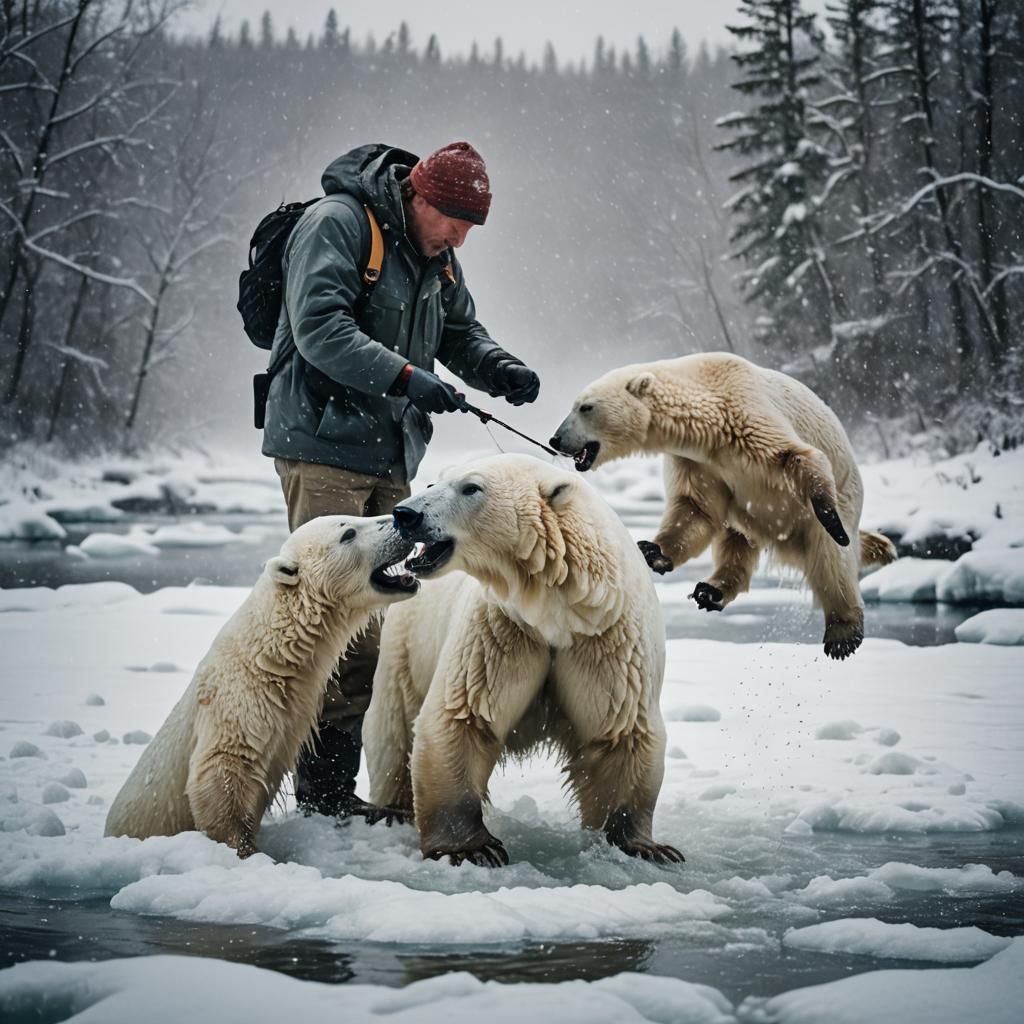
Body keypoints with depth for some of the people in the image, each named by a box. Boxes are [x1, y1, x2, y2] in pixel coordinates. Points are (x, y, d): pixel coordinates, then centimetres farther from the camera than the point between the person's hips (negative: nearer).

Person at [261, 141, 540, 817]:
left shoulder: (436, 255, 15)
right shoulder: (337, 224, -11)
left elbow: (461, 330, 22)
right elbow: (319, 327, -22)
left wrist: (500, 369, 0)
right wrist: (405, 377, -29)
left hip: (391, 457, 9)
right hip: (325, 445, -9)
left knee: (381, 607, 7)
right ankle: (323, 785, -8)